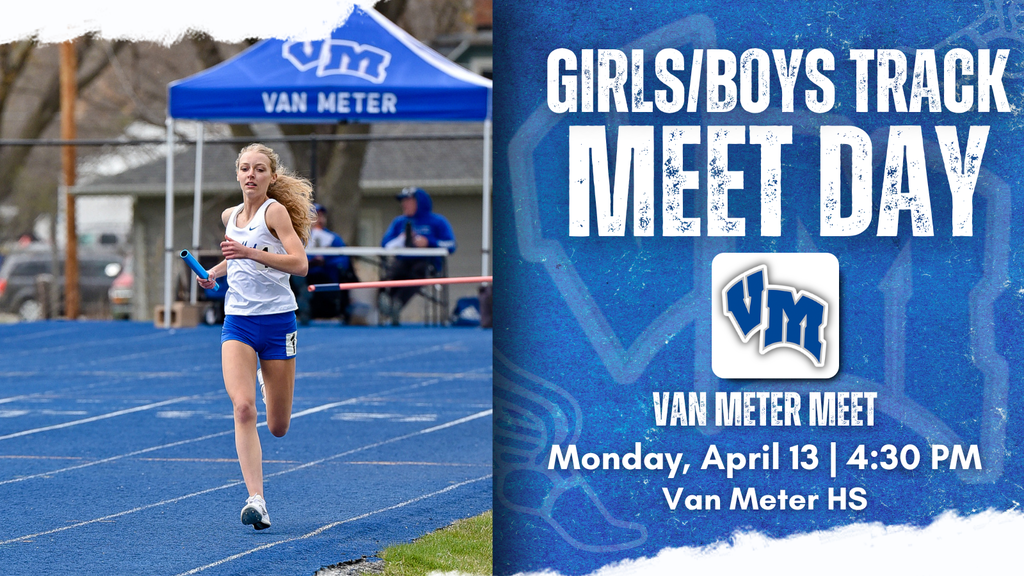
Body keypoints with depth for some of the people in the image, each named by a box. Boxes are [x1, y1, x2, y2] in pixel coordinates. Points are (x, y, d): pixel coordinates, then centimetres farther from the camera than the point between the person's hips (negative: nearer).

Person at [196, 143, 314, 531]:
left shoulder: (275, 211, -7)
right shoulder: (230, 216, 11)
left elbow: (300, 264, -19)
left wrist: (250, 252, -26)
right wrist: (214, 272, 14)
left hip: (277, 320, -3)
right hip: (238, 323, 3)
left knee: (278, 427, 8)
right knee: (243, 409, -20)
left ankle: (269, 381, 46)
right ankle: (256, 500, -24)